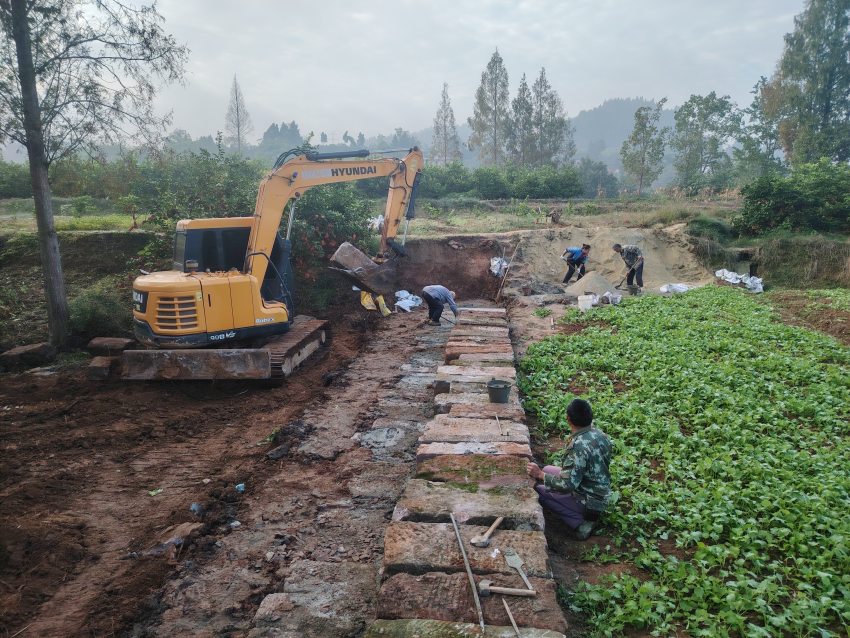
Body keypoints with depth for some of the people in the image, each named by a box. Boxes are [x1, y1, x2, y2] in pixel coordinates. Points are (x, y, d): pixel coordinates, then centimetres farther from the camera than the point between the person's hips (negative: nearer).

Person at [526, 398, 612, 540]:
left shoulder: (578, 446, -32)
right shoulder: (599, 434, -5)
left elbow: (567, 485, -32)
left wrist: (540, 474, -20)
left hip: (590, 501, -8)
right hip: (602, 494, 8)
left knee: (537, 491, -1)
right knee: (547, 469, 17)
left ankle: (581, 522, -3)